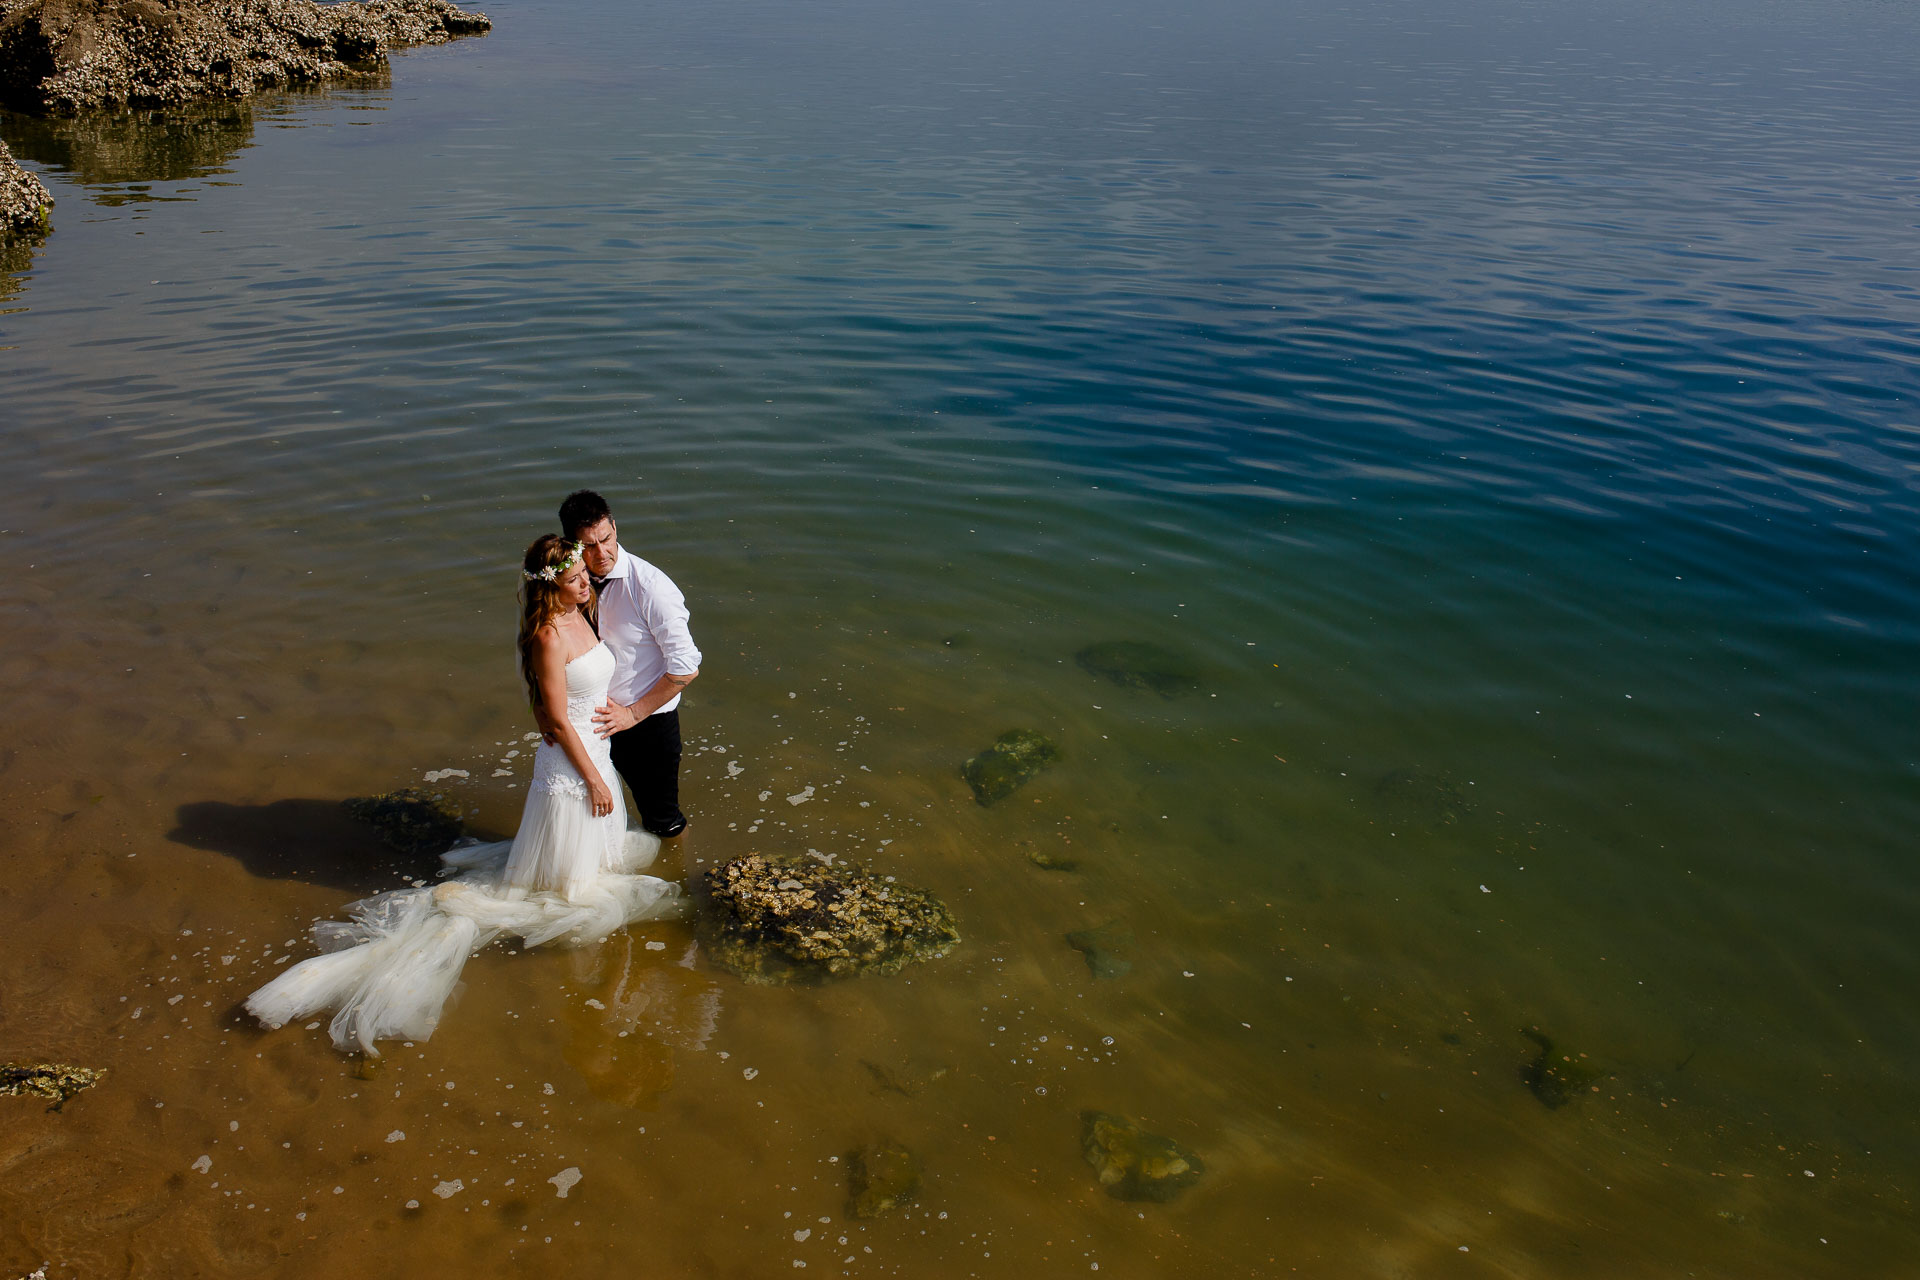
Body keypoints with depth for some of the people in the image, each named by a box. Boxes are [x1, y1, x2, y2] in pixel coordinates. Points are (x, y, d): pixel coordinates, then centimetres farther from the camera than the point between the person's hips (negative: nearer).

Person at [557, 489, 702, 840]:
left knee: (662, 821, 12)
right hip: (600, 718, 5)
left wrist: (632, 714, -19)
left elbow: (686, 668, -24)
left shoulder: (651, 587, -25)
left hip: (649, 721, -5)